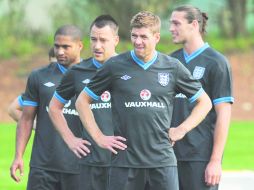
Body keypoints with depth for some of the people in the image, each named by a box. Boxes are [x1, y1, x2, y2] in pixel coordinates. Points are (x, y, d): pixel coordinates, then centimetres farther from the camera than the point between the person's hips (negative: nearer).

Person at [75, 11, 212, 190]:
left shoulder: (173, 68, 5)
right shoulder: (115, 66, 2)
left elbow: (204, 102, 16)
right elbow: (82, 101, 11)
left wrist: (182, 129, 4)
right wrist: (99, 137, 3)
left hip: (163, 161, 1)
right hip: (125, 162, -1)